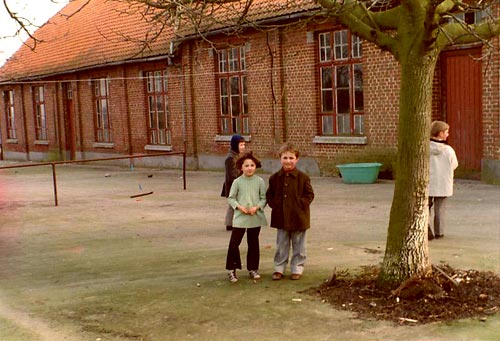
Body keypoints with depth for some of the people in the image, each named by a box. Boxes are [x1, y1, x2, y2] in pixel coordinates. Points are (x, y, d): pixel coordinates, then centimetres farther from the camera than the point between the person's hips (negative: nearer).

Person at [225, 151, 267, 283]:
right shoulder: (237, 181, -2)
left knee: (253, 243, 12)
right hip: (240, 217, -1)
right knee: (234, 243, -5)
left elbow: (264, 198, 2)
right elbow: (231, 198, 1)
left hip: (256, 217, 1)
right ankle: (231, 269, 8)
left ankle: (253, 269, 25)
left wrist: (257, 207, -15)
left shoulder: (260, 181, -1)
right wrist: (239, 206, -14)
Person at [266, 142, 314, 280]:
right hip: (281, 218, 2)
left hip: (298, 217, -2)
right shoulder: (275, 177, 1)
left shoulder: (303, 177, -7)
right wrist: (274, 204, -4)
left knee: (298, 246, 10)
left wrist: (301, 204, -13)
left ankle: (297, 268, 22)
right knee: (281, 245, 12)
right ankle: (279, 268, 22)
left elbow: (309, 194, -2)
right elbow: (269, 195, 11)